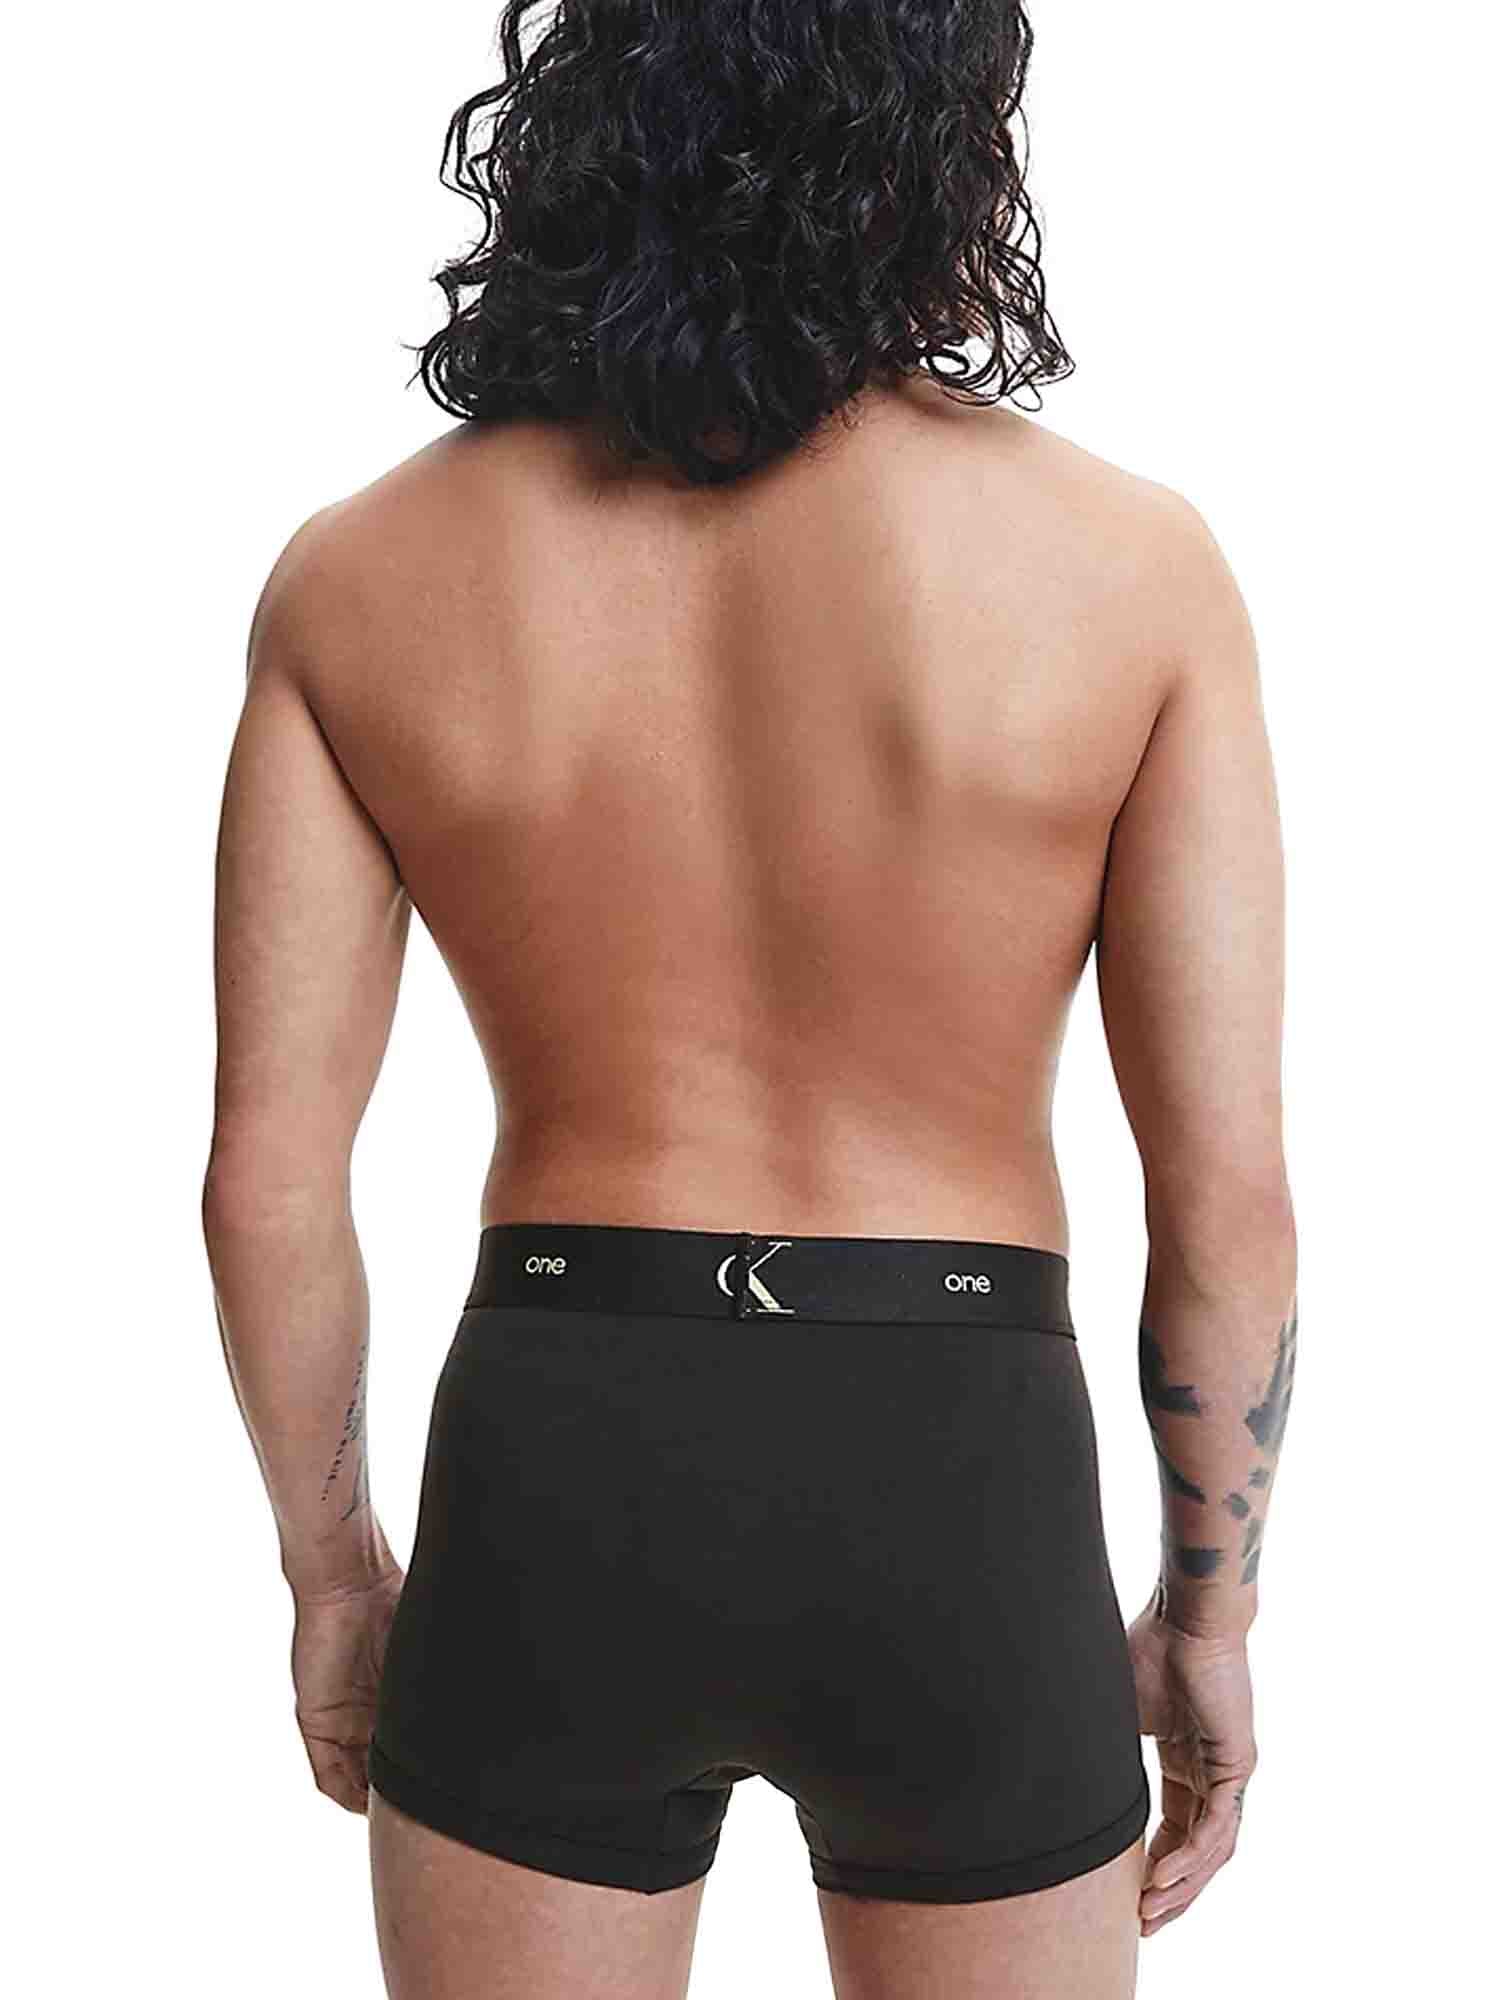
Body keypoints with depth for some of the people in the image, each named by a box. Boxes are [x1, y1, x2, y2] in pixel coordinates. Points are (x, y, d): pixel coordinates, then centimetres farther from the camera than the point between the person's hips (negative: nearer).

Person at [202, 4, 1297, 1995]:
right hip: (950, 1501, 0)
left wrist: (332, 1569, 12)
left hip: (552, 1472, 1)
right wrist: (1211, 1613, 7)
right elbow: (1227, 1187, -7)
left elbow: (268, 1163, -3)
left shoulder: (359, 575, -5)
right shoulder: (1128, 556, -9)